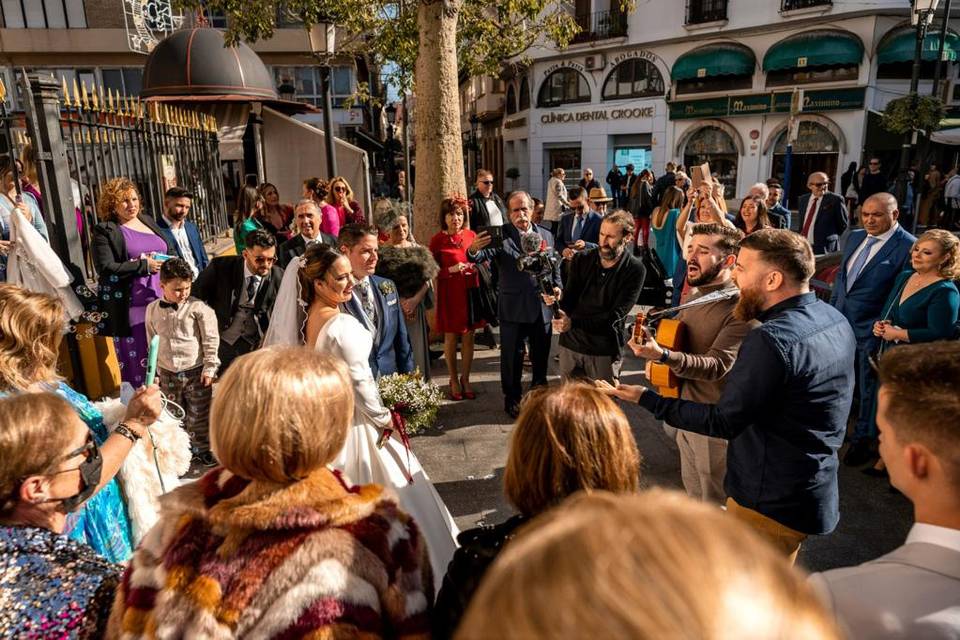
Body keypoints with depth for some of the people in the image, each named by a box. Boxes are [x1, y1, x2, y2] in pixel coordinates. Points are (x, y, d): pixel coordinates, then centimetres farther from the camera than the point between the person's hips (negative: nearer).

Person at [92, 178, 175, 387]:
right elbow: (105, 268, -12)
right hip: (133, 308, -5)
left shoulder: (148, 221, 16)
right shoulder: (105, 231, -2)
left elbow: (171, 251, 21)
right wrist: (144, 265, -14)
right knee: (139, 365, -2)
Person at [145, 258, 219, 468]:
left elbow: (211, 340, -9)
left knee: (198, 415, 5)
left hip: (195, 371, -4)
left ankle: (203, 449, 21)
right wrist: (155, 371, 14)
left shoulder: (198, 308, -12)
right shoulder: (152, 310, 2)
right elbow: (152, 343, 11)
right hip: (168, 373, 4)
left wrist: (209, 368, -9)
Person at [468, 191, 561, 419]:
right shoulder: (501, 235, -9)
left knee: (541, 356, 18)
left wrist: (557, 287, -4)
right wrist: (474, 250, -46)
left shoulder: (546, 235, 6)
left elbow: (555, 267, 13)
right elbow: (485, 255, -24)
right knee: (512, 357, 9)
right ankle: (512, 399, 27)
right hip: (513, 309, -4)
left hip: (543, 308, 4)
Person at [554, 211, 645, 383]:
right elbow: (568, 300, -2)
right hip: (570, 343, 3)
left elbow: (615, 316, -16)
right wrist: (556, 301, -26)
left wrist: (574, 322, -26)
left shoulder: (635, 270, -9)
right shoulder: (581, 259, 1)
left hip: (605, 351, -2)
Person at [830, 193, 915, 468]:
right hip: (841, 321, 6)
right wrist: (832, 309, 12)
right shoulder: (855, 236, 7)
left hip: (872, 329, -6)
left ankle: (863, 439, 28)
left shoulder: (907, 246, -15)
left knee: (868, 386, 10)